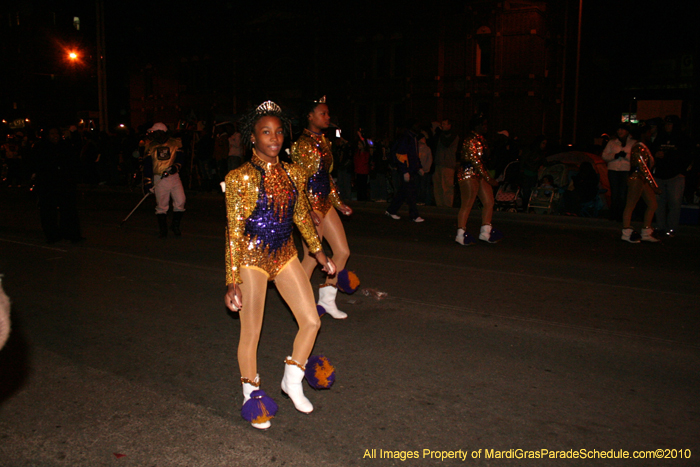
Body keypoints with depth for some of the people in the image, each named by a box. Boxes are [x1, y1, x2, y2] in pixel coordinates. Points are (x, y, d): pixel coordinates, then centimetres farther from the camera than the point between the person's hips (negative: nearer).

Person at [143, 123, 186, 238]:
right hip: (159, 179, 0)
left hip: (174, 177, 0)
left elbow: (179, 160, 1)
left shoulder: (175, 144, 4)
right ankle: (163, 230, 10)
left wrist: (173, 168, -20)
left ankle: (175, 225, 13)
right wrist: (148, 182, -3)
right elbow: (147, 165, 4)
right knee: (161, 205, -2)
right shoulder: (151, 146, 6)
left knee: (180, 201, -8)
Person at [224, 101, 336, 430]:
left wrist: (318, 252, 21)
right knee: (251, 334, 5)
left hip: (285, 256, 5)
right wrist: (232, 281, -17)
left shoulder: (293, 174, 2)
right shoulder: (240, 178, -14)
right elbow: (233, 231, -14)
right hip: (252, 259, -5)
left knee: (311, 321, 5)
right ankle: (252, 399, 27)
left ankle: (292, 382, 29)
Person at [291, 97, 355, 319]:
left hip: (325, 203, 9)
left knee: (343, 251, 7)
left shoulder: (324, 142, 13)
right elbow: (300, 181, -18)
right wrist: (309, 211, -23)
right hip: (310, 206, -9)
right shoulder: (302, 144, -14)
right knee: (311, 258, -1)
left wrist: (338, 203, 18)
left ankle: (327, 300, 21)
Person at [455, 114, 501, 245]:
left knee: (489, 202, 6)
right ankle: (461, 234, 4)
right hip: (468, 174, -10)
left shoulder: (481, 139, 16)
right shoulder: (471, 140, -15)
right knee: (467, 204, -5)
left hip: (480, 174, 10)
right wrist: (488, 178, -21)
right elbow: (475, 161, -21)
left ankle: (485, 232, 14)